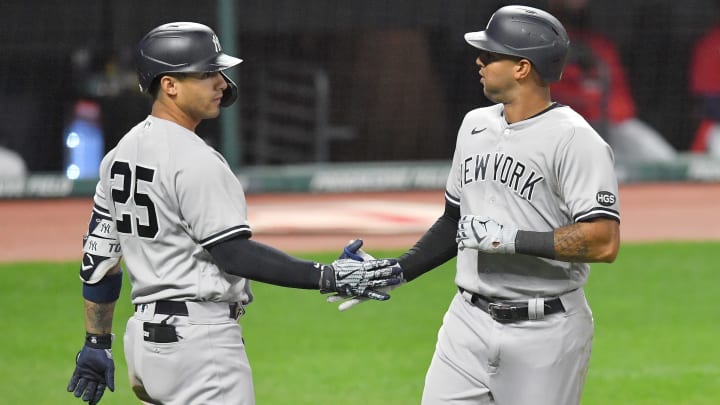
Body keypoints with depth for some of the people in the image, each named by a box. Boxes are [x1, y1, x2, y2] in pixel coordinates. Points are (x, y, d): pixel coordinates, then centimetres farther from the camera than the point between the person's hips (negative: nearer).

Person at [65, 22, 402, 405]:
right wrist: (327, 277, -20)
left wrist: (96, 344, 19)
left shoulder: (121, 154, 12)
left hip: (143, 338, 10)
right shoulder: (195, 160, -15)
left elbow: (99, 256, 15)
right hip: (200, 341, -10)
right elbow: (234, 254, -19)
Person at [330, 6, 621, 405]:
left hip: (545, 332, -6)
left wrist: (511, 238, -23)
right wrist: (395, 273, 14)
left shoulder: (574, 140, -14)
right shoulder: (475, 125, 11)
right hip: (469, 324, 7)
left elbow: (604, 242, -22)